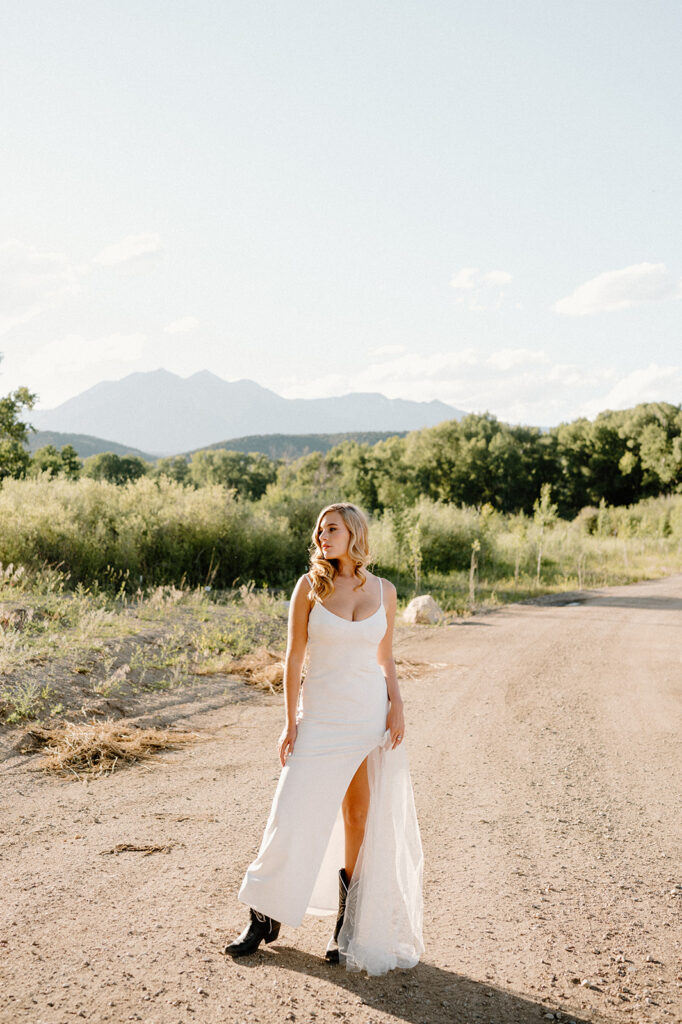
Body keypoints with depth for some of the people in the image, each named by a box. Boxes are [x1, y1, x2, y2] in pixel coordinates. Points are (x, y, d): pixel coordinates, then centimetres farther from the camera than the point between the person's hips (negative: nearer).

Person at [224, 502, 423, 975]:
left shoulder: (383, 591, 4)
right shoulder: (310, 586, -1)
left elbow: (386, 658, 11)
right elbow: (294, 657, 0)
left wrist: (397, 708, -3)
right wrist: (291, 721, -5)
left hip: (371, 717, 1)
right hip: (321, 717, -1)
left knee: (361, 819, 5)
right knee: (294, 815, 0)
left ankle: (349, 927, 19)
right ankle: (265, 918, 17)